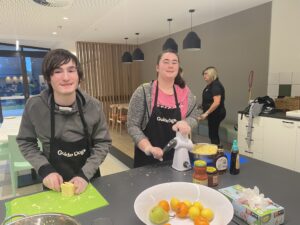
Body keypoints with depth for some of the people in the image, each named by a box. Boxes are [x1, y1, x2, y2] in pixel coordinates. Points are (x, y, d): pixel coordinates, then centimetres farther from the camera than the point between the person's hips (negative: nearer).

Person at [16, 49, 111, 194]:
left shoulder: (93, 106, -17)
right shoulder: (34, 106, -17)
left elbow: (103, 143, -9)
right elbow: (25, 142, -4)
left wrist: (85, 173, -19)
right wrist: (44, 169, -16)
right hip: (54, 184, 0)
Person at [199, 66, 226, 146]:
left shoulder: (216, 85, -18)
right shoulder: (210, 85, 10)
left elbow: (217, 102, -27)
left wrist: (206, 113, -25)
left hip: (216, 114, -9)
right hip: (213, 114, 9)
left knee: (213, 134, 0)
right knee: (213, 134, 17)